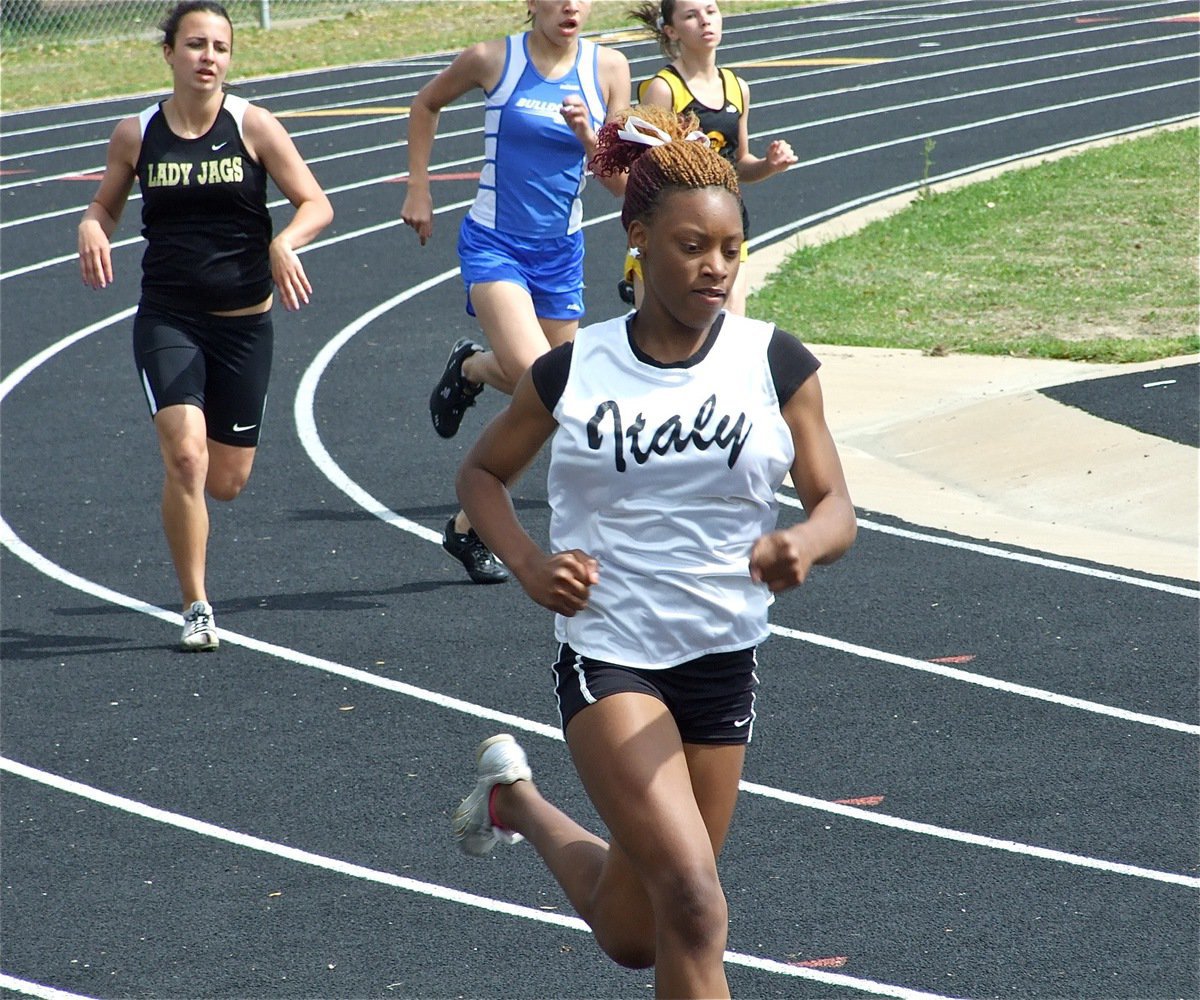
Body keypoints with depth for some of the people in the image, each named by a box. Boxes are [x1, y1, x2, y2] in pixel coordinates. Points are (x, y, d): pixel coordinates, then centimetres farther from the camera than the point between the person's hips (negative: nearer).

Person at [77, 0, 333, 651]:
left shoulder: (252, 126, -5)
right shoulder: (136, 134, -1)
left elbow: (315, 204, -4)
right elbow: (106, 204, 13)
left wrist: (284, 243, -24)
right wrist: (91, 229, -11)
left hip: (244, 322, 1)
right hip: (166, 320, -1)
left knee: (226, 482, 6)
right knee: (185, 458, -20)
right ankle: (196, 607, -5)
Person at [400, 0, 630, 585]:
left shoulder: (607, 69, -1)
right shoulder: (492, 60, -7)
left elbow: (621, 182, 0)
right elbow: (426, 104, 12)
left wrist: (588, 138, -18)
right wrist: (418, 190, 8)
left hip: (561, 252, 4)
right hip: (494, 244, -4)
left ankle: (468, 527, 24)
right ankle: (469, 368, 11)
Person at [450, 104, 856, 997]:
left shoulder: (775, 363, -5)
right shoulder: (576, 370, -5)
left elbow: (836, 507, -5)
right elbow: (482, 472, 10)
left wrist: (799, 546, -29)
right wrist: (530, 566, -9)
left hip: (723, 656, 3)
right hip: (607, 650, -3)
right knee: (692, 905, -22)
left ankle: (517, 798, 45)